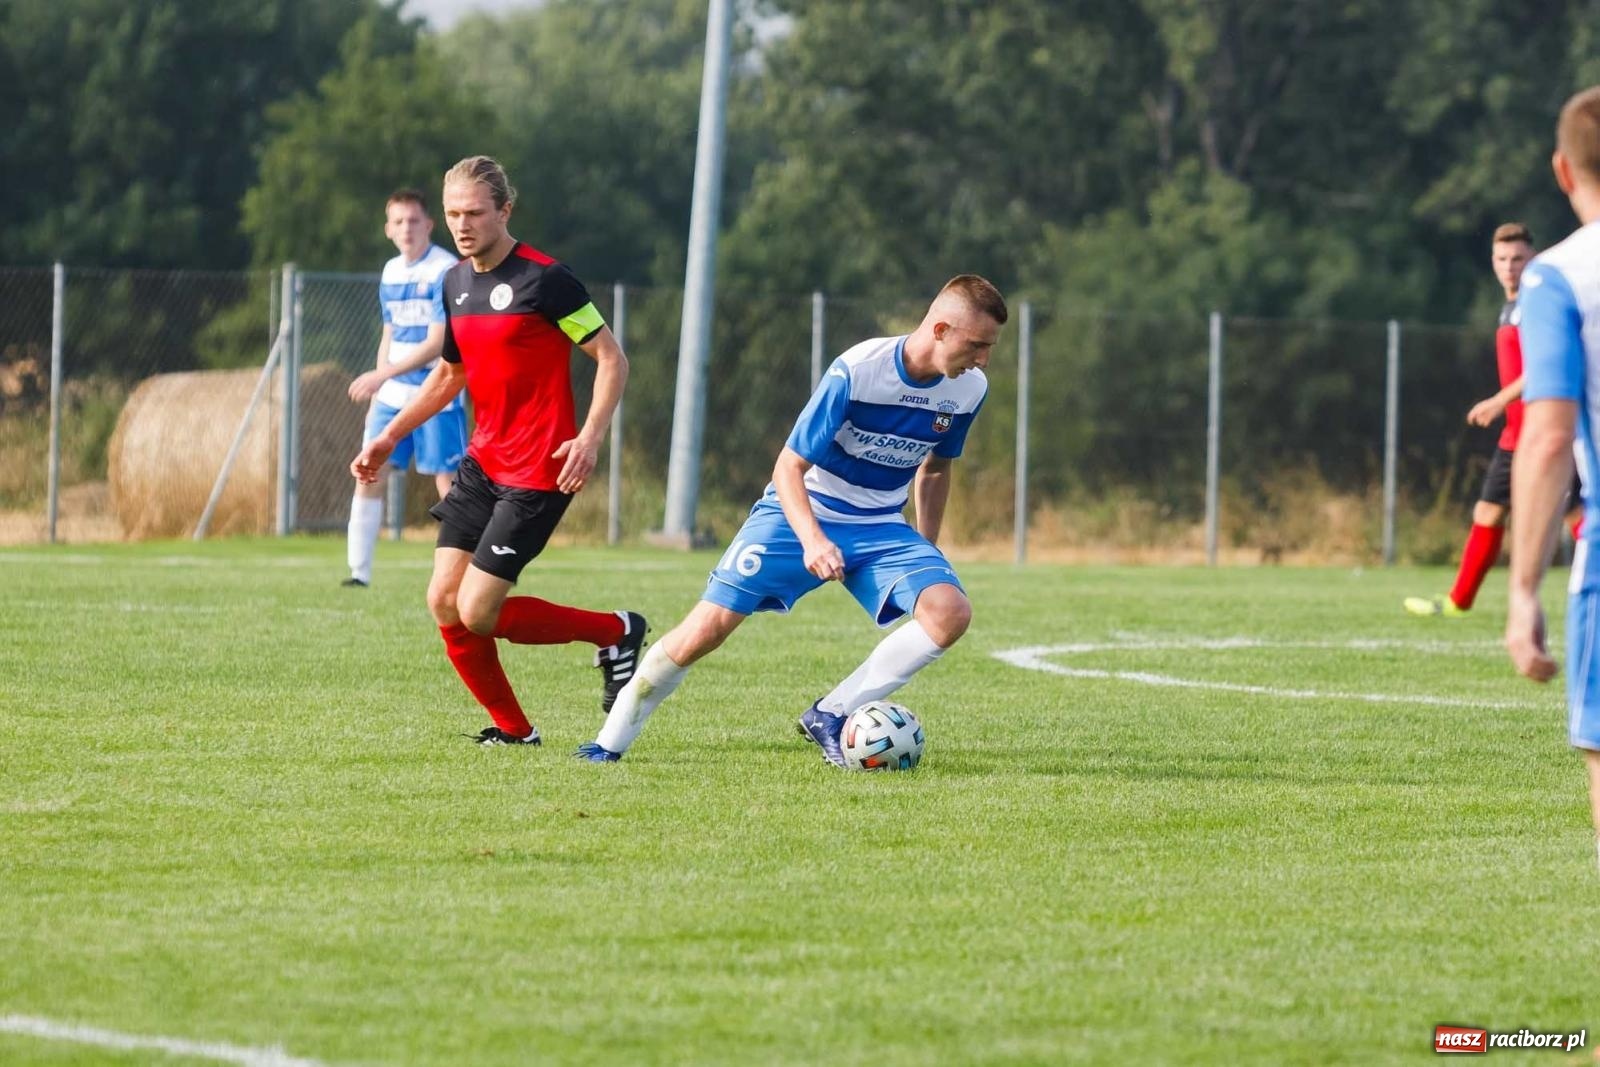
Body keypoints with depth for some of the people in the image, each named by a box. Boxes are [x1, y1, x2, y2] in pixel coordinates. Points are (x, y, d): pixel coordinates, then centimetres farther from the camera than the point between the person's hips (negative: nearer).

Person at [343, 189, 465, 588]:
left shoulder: (446, 271, -12)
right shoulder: (391, 272, 11)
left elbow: (437, 344, -17)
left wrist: (382, 375, -22)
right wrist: (376, 393, 18)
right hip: (393, 395, 6)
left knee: (447, 482, -6)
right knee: (369, 476, 0)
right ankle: (360, 571, 5)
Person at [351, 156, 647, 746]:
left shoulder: (544, 278, -13)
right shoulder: (455, 283, 10)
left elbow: (611, 356, -11)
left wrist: (590, 437, -23)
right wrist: (389, 437, 19)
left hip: (538, 472, -8)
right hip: (482, 461, 8)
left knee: (477, 612, -12)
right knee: (444, 602, 0)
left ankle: (616, 632, 7)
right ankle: (513, 729, 14)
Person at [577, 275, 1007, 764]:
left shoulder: (969, 389, -7)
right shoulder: (857, 371, -23)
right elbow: (789, 467, -19)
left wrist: (926, 555, 13)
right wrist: (813, 540, -35)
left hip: (880, 529, 4)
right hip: (801, 513, -4)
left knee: (950, 612, -24)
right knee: (708, 626, -14)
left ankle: (830, 717, -14)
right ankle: (610, 742, 5)